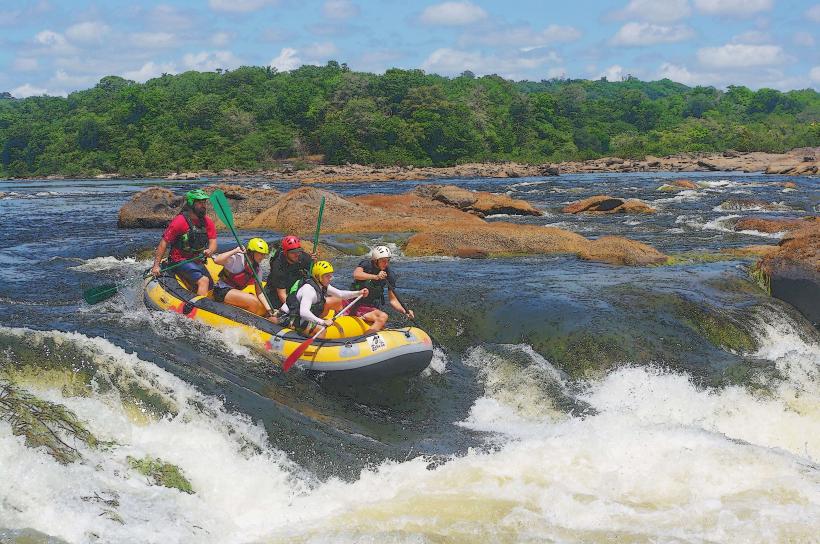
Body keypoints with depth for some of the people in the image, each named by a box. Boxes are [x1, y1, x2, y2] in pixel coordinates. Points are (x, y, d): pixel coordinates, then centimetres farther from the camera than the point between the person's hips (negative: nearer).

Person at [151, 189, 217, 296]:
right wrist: (156, 265, -18)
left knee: (210, 287, 12)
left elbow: (213, 243, -2)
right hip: (181, 262, -7)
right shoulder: (179, 221, -15)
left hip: (198, 262, 7)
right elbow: (163, 243, -13)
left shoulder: (208, 222, 3)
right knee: (203, 281, -28)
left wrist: (209, 251, -28)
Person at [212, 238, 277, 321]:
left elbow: (259, 292, 3)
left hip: (236, 293, 8)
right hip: (223, 291, -8)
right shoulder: (238, 258, -17)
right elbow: (217, 260, -34)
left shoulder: (257, 269, 6)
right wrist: (235, 251, -31)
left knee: (263, 310, -4)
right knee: (253, 301, -27)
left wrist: (269, 310, -10)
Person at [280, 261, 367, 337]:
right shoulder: (309, 289, -29)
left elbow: (340, 294, 10)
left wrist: (358, 293, -3)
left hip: (310, 314, 10)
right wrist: (322, 322, -41)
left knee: (337, 301, 9)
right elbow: (303, 312, -40)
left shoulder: (322, 286, -1)